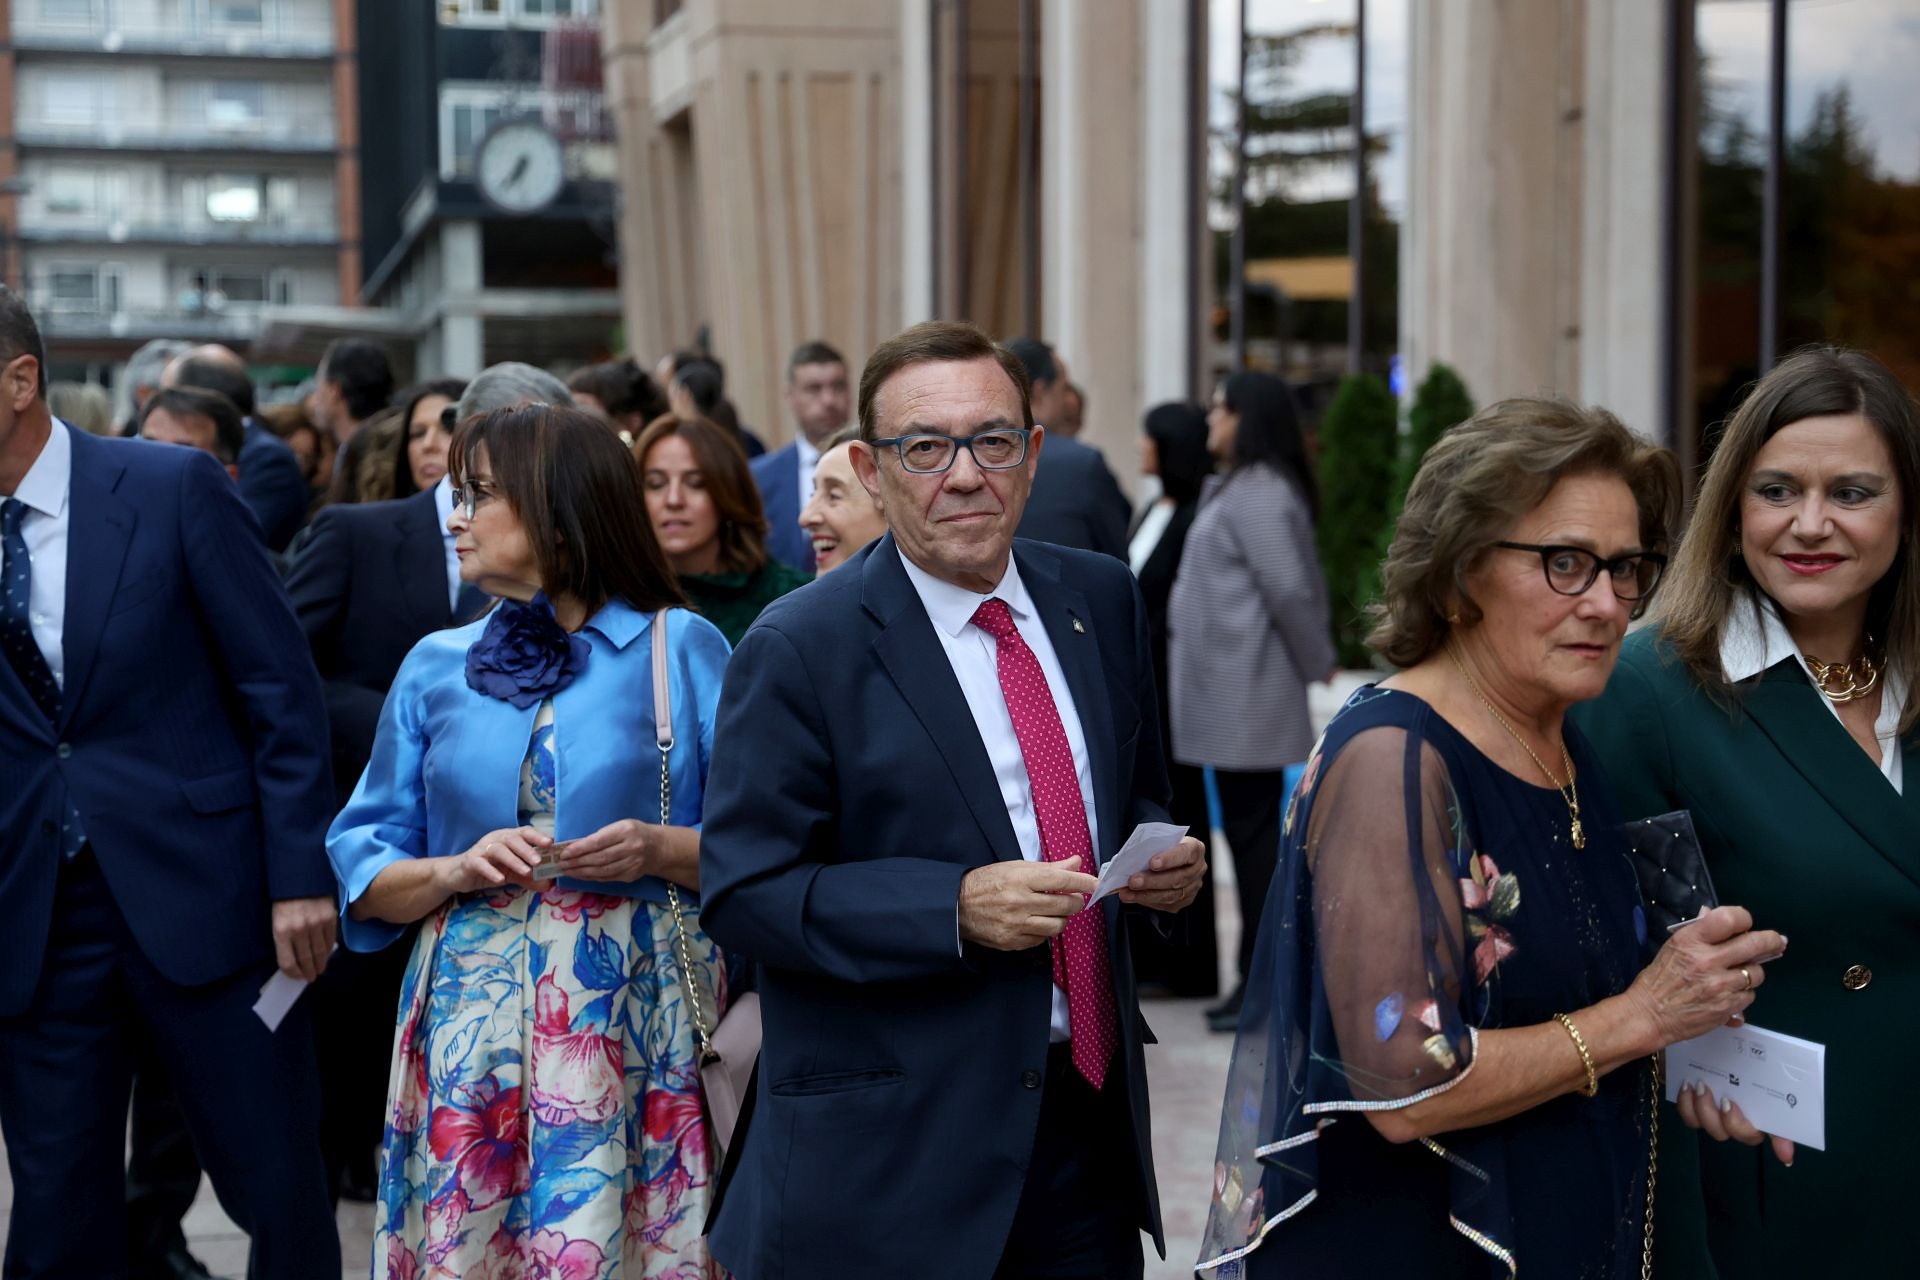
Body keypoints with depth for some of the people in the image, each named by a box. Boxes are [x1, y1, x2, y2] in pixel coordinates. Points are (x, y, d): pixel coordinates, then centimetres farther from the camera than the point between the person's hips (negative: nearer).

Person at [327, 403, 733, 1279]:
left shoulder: (682, 649, 2)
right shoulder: (436, 667, 12)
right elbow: (363, 866, 11)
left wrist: (663, 852, -16)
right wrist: (455, 871, -8)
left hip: (635, 1021, -3)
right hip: (472, 1017, 3)